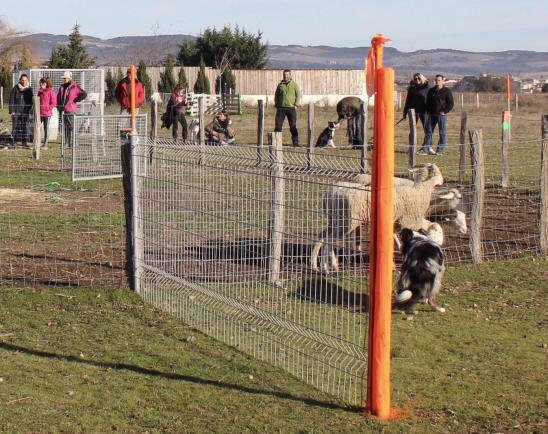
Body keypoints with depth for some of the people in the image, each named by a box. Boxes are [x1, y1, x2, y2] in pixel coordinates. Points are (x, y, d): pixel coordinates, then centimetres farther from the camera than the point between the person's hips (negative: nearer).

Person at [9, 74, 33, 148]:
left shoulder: (29, 89, 5)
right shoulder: (15, 88, 3)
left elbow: (31, 102, 6)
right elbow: (11, 100, 3)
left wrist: (28, 111, -4)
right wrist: (12, 111, -4)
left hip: (25, 112, 1)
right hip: (16, 111, -1)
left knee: (26, 127, -6)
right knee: (16, 127, -1)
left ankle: (24, 142, 2)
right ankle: (15, 142, 8)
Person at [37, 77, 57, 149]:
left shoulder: (51, 92, -7)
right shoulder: (40, 91, 13)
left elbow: (54, 104, -9)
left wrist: (46, 108, -16)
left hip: (47, 113, -6)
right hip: (39, 113, 6)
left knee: (46, 128, 2)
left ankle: (45, 144, 7)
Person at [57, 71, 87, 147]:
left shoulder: (74, 86, -4)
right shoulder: (62, 87, 15)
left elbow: (84, 94, -6)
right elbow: (58, 97, 24)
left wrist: (75, 100, -7)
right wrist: (59, 108, 15)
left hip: (70, 110, -6)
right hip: (63, 110, 6)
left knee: (71, 127, -8)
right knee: (65, 127, 8)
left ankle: (71, 143, -4)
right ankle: (66, 143, 15)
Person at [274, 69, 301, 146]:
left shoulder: (294, 84, 7)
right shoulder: (280, 85, 11)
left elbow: (298, 95, 6)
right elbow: (276, 96, 17)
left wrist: (296, 104, -6)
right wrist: (276, 105, 6)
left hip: (291, 108, -1)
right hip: (281, 108, 1)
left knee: (293, 126, -1)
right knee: (278, 125, -1)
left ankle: (295, 142, 4)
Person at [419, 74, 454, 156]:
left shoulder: (447, 91, 0)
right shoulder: (431, 90, 12)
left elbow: (451, 103, -1)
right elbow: (427, 102, 19)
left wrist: (444, 111, -10)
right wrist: (428, 111, 7)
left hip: (442, 115, -4)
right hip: (432, 114, 4)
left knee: (442, 133, -1)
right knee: (428, 131, 2)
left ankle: (440, 150, 3)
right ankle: (425, 148, 4)